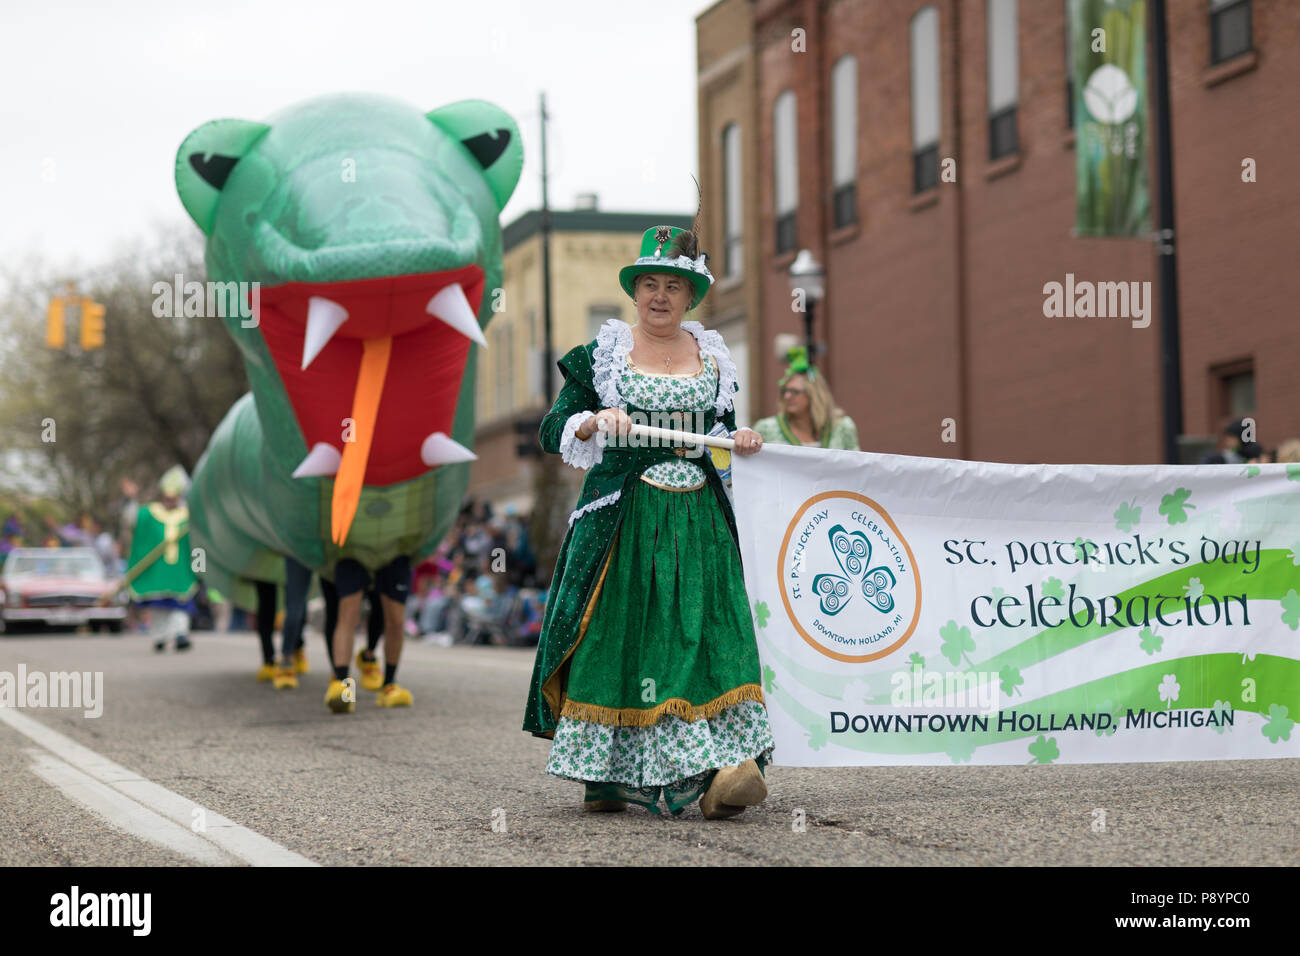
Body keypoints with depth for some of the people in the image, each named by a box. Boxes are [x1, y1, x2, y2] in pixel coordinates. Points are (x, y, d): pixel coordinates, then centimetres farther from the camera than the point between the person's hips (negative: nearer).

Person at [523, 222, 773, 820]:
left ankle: (713, 771, -11)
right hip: (624, 520, -2)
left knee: (704, 634, -8)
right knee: (618, 637, -6)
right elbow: (553, 432, 0)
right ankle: (607, 775, -3)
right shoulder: (601, 355, 4)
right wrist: (595, 422, -19)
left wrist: (741, 442, 2)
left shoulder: (713, 356, 13)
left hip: (698, 519, 2)